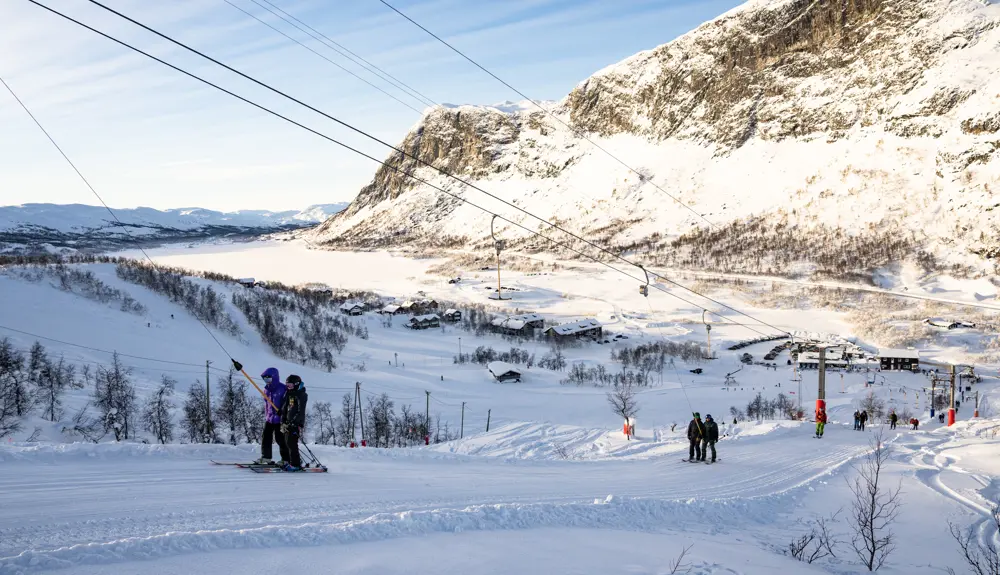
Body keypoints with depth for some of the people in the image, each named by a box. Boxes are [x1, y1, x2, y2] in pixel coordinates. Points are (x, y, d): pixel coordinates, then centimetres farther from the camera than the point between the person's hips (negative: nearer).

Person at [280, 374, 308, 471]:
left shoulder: (301, 395, -10)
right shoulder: (289, 394, 17)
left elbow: (301, 411, -17)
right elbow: (284, 409, 21)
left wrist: (294, 422, -23)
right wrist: (283, 422, 13)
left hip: (296, 423, -9)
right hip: (289, 423, 9)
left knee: (292, 443, -11)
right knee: (288, 442, 10)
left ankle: (295, 464, -9)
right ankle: (293, 462, 18)